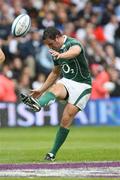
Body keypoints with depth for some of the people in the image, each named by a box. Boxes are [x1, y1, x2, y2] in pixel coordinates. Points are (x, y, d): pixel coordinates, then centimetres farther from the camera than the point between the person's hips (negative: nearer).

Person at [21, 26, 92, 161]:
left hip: (82, 85, -6)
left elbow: (75, 51, -43)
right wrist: (41, 90, 20)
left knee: (66, 119, -13)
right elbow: (55, 73, 24)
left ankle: (53, 152, -8)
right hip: (66, 81, 6)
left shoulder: (73, 43, -16)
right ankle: (37, 104, -58)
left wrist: (61, 55, -64)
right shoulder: (57, 51, 10)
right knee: (55, 89, -31)